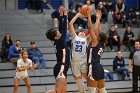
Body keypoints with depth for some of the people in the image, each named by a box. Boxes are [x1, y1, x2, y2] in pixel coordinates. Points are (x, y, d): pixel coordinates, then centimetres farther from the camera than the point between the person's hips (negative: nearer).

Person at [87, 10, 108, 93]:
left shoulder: (96, 42, -7)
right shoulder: (102, 44, 11)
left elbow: (91, 28, -9)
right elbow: (98, 30, 21)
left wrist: (89, 15, -4)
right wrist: (98, 18, 28)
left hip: (93, 67, -9)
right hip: (99, 68, 9)